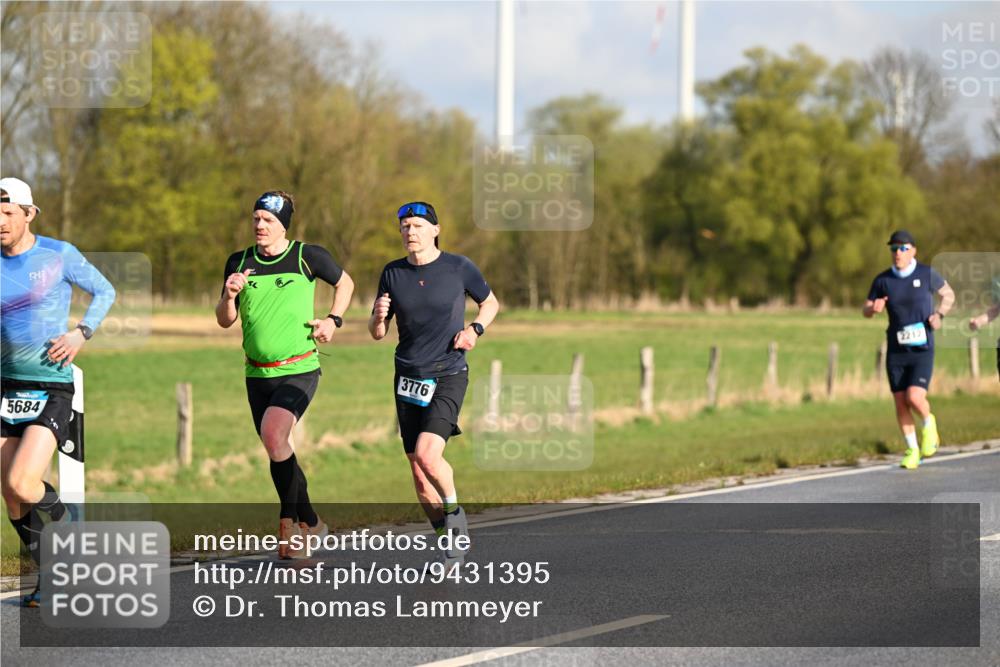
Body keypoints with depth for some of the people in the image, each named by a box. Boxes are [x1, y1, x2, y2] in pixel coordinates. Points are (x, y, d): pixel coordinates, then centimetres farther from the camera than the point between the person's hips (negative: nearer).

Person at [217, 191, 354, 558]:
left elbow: (345, 283, 13)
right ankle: (309, 523, 27)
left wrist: (333, 320, -1)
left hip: (299, 371, -5)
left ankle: (290, 518, -11)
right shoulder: (240, 262, 4)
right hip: (258, 374, 5)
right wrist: (229, 296, -12)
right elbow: (225, 321, 9)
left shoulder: (308, 256, -5)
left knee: (274, 434, -26)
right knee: (277, 451, 9)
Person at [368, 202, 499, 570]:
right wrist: (379, 317, -13)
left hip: (449, 376, -4)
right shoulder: (392, 274, 4)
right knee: (418, 471, 4)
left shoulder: (458, 267, -4)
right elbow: (377, 333, 9)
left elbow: (491, 303, 12)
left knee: (427, 454, -23)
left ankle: (454, 511, 5)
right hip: (408, 378, 4)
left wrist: (475, 329, -7)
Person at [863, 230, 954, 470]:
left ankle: (928, 424, 16)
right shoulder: (882, 280, 0)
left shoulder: (926, 274, -5)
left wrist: (939, 314, -8)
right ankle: (912, 451, 18)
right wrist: (874, 308, -16)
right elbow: (866, 311, 9)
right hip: (896, 351, 3)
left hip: (922, 351, -3)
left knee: (915, 398, -18)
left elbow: (949, 294, 10)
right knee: (901, 403, 1)